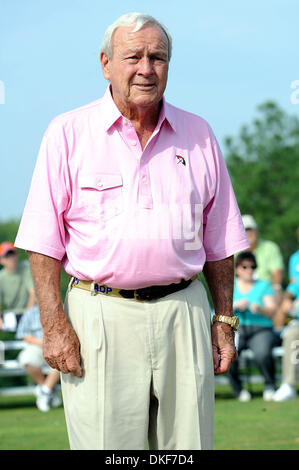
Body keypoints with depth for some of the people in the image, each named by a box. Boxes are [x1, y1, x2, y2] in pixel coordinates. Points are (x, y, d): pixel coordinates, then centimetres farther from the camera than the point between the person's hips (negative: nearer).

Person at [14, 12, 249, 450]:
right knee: (106, 445, -7)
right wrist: (54, 324, -9)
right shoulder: (69, 133, 3)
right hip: (100, 314, -3)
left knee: (189, 443, 1)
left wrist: (224, 321, 10)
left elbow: (218, 242, 16)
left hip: (184, 311, 3)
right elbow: (44, 240, -1)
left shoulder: (198, 135, 12)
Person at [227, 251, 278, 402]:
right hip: (234, 329, 1)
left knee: (262, 353, -35)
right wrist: (236, 305, -16)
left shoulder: (264, 286, 13)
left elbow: (272, 311, 1)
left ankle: (270, 385, -9)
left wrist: (260, 309, -21)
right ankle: (237, 388, -12)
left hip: (261, 329, -1)